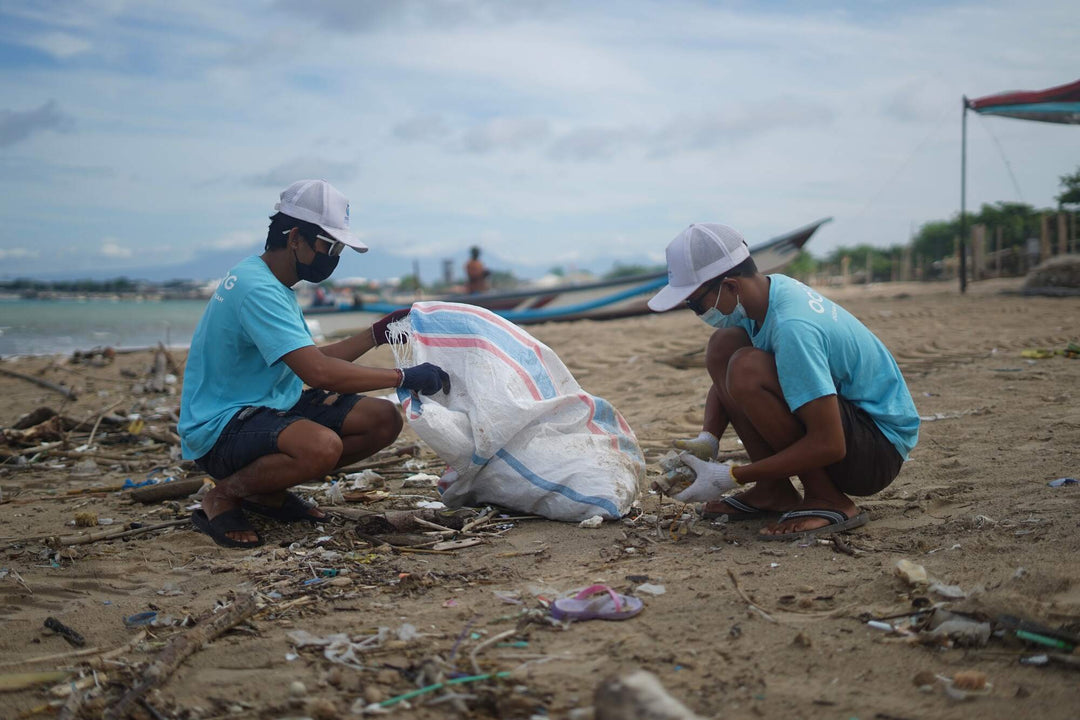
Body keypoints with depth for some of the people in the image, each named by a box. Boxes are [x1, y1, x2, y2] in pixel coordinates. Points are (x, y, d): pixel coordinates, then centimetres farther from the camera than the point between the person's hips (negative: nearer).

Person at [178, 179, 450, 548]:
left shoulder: (272, 283, 12)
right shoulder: (256, 289, -22)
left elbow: (311, 359, 16)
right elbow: (318, 372, -30)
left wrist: (376, 334, 8)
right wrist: (404, 377, -25)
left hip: (274, 407, 10)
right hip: (221, 429, -10)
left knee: (384, 420, -2)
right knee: (322, 445, -38)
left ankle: (268, 489, 8)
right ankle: (222, 496, -10)